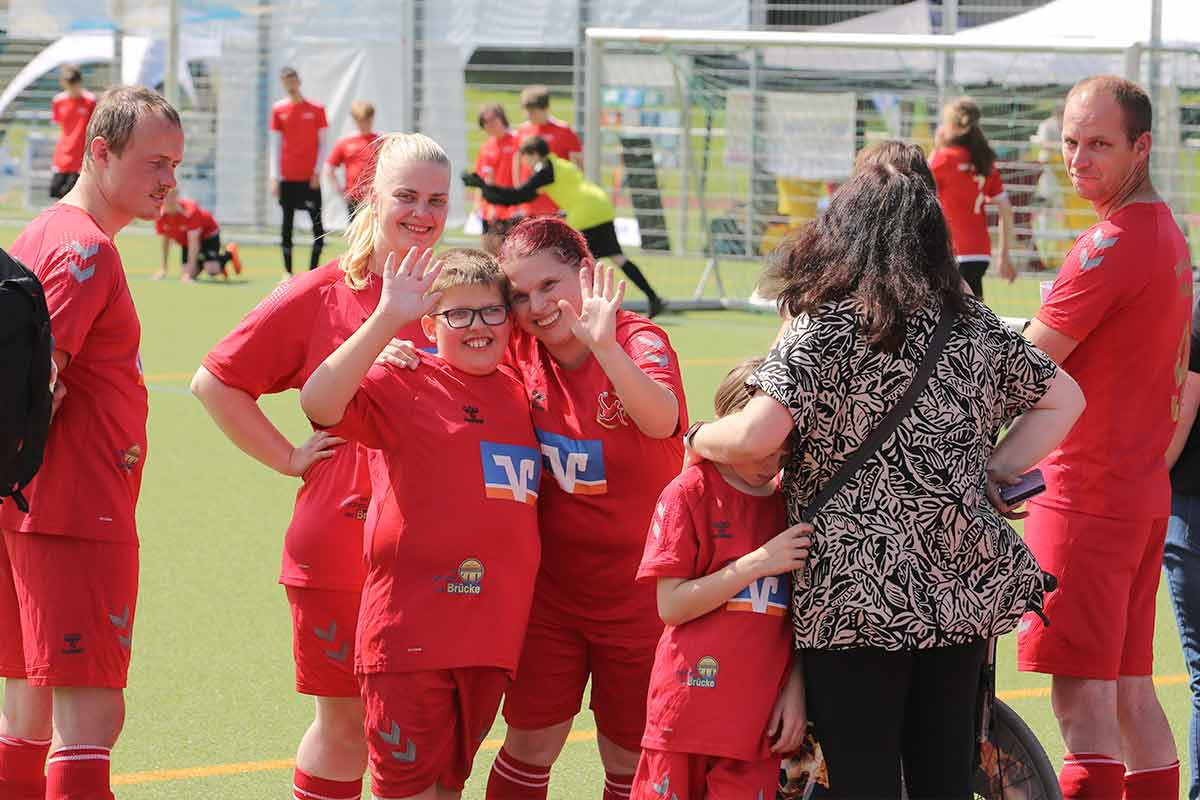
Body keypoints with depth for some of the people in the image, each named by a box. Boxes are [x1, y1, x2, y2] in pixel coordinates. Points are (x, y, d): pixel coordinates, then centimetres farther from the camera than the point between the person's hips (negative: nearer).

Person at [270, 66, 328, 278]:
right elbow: (275, 144, 6)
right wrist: (275, 176, 0)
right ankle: (287, 272, 8)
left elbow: (322, 143, 4)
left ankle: (313, 270, -1)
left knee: (317, 224, -5)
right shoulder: (278, 110, 5)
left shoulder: (316, 109, 2)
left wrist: (318, 172, -6)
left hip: (310, 178, -1)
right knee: (287, 224, 3)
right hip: (287, 177, 1)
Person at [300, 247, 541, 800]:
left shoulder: (518, 393, 13)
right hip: (411, 628, -6)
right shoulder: (404, 384, -6)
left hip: (491, 631, 6)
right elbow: (319, 402, -25)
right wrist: (387, 320, -30)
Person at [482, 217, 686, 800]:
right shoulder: (521, 352, -5)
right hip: (549, 587, 3)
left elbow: (662, 419, -38)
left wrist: (604, 346, -54)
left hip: (636, 593, -3)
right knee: (531, 742, 2)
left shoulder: (640, 342, -18)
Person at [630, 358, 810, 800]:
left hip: (759, 716, 3)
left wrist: (794, 688, -1)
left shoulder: (788, 502, 8)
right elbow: (671, 606, -9)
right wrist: (759, 563, -15)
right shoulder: (689, 493, -4)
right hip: (689, 709, -3)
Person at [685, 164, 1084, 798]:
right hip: (963, 590, 5)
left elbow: (757, 434, -20)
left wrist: (699, 437, 0)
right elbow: (1064, 399, 19)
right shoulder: (972, 325, 9)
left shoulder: (825, 329, -9)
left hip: (855, 599, -5)